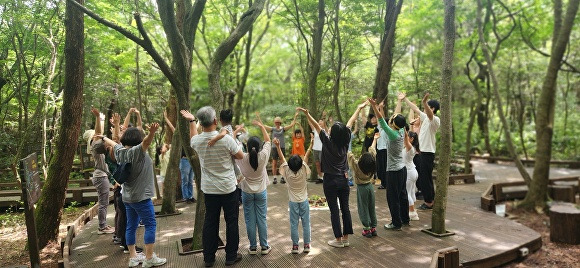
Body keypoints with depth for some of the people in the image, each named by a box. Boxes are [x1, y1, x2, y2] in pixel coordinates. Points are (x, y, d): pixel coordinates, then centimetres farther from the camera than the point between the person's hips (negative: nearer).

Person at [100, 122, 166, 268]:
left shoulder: (120, 151, 5)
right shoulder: (136, 151, -19)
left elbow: (112, 142, 26)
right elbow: (146, 142, -40)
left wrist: (104, 137, 46)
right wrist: (152, 133, -59)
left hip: (128, 196, 9)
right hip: (141, 196, -9)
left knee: (131, 226, 14)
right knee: (150, 225, -2)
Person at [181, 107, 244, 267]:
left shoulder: (197, 140, -7)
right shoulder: (225, 139, -19)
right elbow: (241, 156, -5)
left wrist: (191, 121, 30)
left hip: (209, 189, 4)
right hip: (228, 188, -3)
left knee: (210, 222, 13)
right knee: (231, 221, 9)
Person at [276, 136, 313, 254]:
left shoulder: (288, 172, -15)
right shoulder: (303, 171, -16)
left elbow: (282, 159, -9)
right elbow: (306, 157, -9)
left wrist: (277, 146, -7)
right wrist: (311, 145, -5)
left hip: (293, 202, 0)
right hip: (304, 201, 0)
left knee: (294, 224, 6)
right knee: (306, 223, 8)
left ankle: (295, 246, 10)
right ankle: (306, 245, 13)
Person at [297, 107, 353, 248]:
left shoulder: (328, 142, -13)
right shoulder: (345, 143, -2)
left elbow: (317, 126, -12)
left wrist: (307, 114, -9)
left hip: (330, 181, -4)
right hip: (343, 179, 4)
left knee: (334, 210, 3)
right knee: (345, 208, 10)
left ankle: (338, 239, 9)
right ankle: (346, 238, 18)